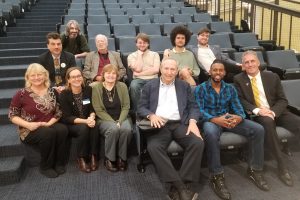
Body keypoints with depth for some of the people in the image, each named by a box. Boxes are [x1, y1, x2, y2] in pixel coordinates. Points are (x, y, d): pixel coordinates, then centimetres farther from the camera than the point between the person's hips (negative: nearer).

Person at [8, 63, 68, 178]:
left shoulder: (52, 92, 5)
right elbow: (12, 115, -3)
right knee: (48, 133, -34)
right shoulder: (21, 94, -6)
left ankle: (58, 163, -10)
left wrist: (50, 123, -11)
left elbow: (58, 112, 8)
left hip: (49, 126, 3)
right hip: (29, 130, -3)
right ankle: (46, 167, -10)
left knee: (62, 129, -29)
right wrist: (28, 124, -18)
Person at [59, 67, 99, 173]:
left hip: (87, 122, 3)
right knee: (84, 128, -34)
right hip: (71, 125, -3)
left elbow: (93, 109, 1)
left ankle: (93, 156, -18)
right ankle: (81, 158, -16)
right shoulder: (64, 95, -12)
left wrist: (91, 118, -23)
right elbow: (66, 118, -15)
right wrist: (85, 121, -28)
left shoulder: (88, 90, -2)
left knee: (94, 127, -30)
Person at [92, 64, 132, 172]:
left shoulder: (122, 86, 4)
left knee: (126, 129, -30)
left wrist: (120, 121, -14)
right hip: (105, 119, -2)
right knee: (113, 129, -34)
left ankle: (122, 157, -10)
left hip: (122, 118, 2)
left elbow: (126, 106, 1)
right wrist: (113, 122, -15)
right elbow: (98, 110, -6)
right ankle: (109, 159, -13)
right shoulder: (96, 87, -2)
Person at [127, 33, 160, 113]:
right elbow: (138, 69, -4)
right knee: (133, 86, -36)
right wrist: (139, 54, 4)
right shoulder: (131, 56, 13)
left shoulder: (154, 54, 15)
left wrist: (140, 74, -7)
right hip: (139, 80, 0)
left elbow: (156, 70, -2)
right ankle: (136, 111, -21)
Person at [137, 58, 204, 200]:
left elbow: (193, 107, 11)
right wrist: (151, 115, -14)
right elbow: (141, 108, 8)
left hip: (180, 124, 2)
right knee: (153, 147, -32)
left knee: (198, 143, -26)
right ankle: (181, 187, -29)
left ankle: (177, 186, -21)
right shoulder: (150, 86, 13)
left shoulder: (184, 86, 17)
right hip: (159, 125, -1)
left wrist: (192, 121, -9)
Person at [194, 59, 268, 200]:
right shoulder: (200, 89, 1)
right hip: (210, 119, -4)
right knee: (211, 134, -41)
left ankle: (254, 170, -2)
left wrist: (239, 117, -20)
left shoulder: (230, 88, 14)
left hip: (229, 118, 5)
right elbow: (199, 110, -9)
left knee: (258, 130, -16)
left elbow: (238, 108, 6)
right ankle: (217, 177, -28)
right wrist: (215, 119, -28)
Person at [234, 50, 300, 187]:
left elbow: (283, 100, 5)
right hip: (257, 116, -3)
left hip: (276, 112, 3)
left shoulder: (272, 77, 8)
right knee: (268, 122, -37)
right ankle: (281, 164, -28)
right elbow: (240, 100, -3)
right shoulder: (239, 79, 4)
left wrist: (273, 112, -15)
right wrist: (257, 110, -20)